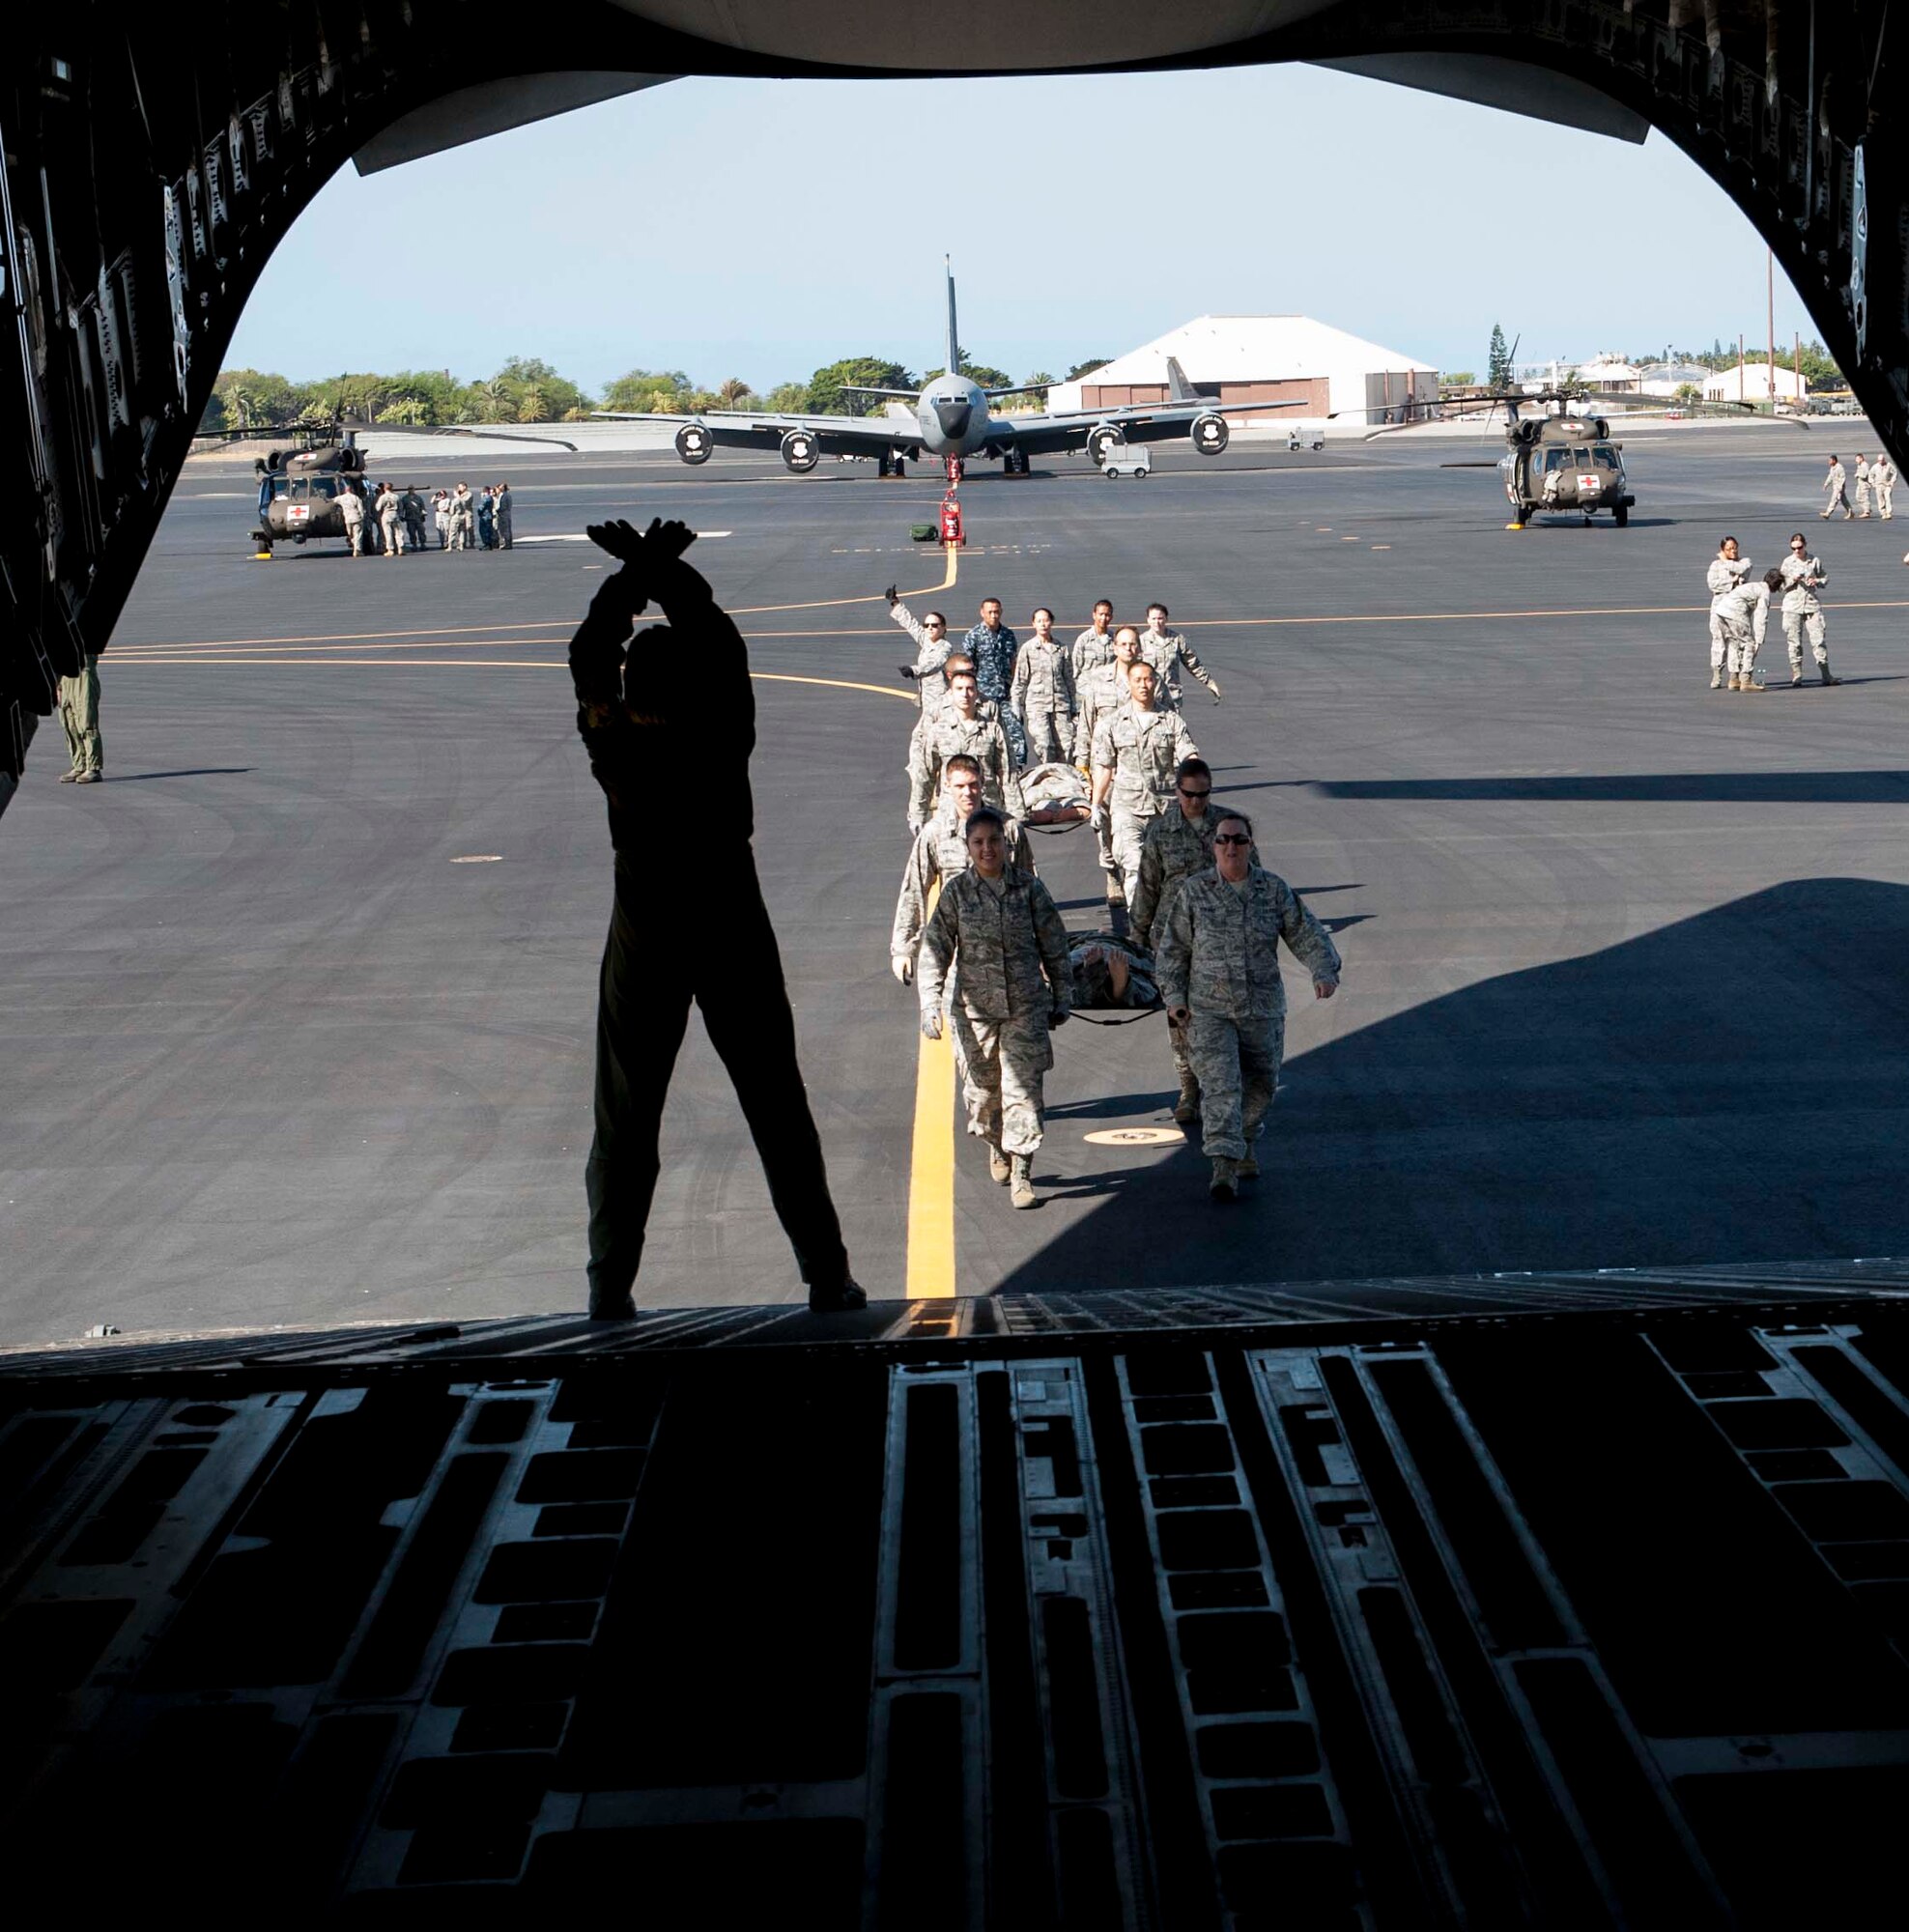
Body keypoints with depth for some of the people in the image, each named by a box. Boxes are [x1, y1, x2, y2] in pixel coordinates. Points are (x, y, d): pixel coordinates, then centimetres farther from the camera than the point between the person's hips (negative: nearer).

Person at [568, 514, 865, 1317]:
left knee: (625, 1118, 8)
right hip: (733, 934, 0)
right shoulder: (723, 737, -14)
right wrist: (669, 572, 7)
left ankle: (610, 1290, 9)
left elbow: (589, 653, 3)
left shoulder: (613, 743, -13)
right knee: (777, 1110, 7)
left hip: (645, 942, 0)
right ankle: (827, 1278, 11)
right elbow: (722, 641, 2)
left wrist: (633, 577, 9)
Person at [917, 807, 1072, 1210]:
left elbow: (1054, 947, 9)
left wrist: (1060, 999, 12)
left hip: (1026, 1006, -1)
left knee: (1023, 1086, -7)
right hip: (974, 1007, 1)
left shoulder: (1029, 890, 0)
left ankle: (1021, 1172, -2)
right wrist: (930, 1006, -10)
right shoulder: (955, 893, -2)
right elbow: (934, 950, -2)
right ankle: (996, 1146, 39)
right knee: (981, 1088, 11)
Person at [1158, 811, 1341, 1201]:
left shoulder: (1274, 890, 0)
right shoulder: (1194, 892, -2)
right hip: (1209, 1011, -2)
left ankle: (1245, 1144, 42)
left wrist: (1324, 972, -16)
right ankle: (1224, 1167, -21)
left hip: (1263, 1009, 2)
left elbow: (1306, 935, 0)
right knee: (1220, 1085, -16)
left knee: (1261, 1085, 15)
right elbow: (1173, 949, 5)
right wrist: (1174, 997, -2)